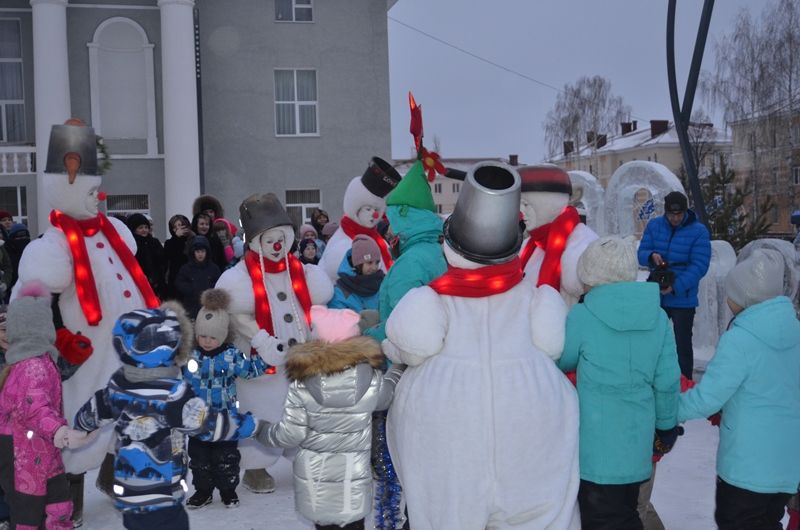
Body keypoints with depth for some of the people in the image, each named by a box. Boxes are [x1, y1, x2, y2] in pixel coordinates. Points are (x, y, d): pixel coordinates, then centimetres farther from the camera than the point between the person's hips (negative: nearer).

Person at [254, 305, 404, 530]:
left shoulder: (302, 382, -14)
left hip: (315, 474, 0)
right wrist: (399, 369, 29)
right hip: (354, 472, 0)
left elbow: (291, 434, -11)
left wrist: (261, 430, 8)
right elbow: (385, 396, 11)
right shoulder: (371, 378, -12)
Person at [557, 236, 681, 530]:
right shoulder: (658, 317, -3)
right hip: (637, 440, 4)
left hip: (595, 442, -4)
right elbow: (667, 381, 0)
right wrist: (667, 424, 15)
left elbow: (562, 362, 1)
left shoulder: (581, 316, -15)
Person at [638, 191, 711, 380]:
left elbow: (699, 266, -16)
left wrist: (676, 287, -27)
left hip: (683, 299, -4)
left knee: (682, 344, 5)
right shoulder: (654, 225, 1)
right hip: (656, 296, 4)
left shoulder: (699, 231, -11)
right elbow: (641, 253, 0)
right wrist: (651, 256, -24)